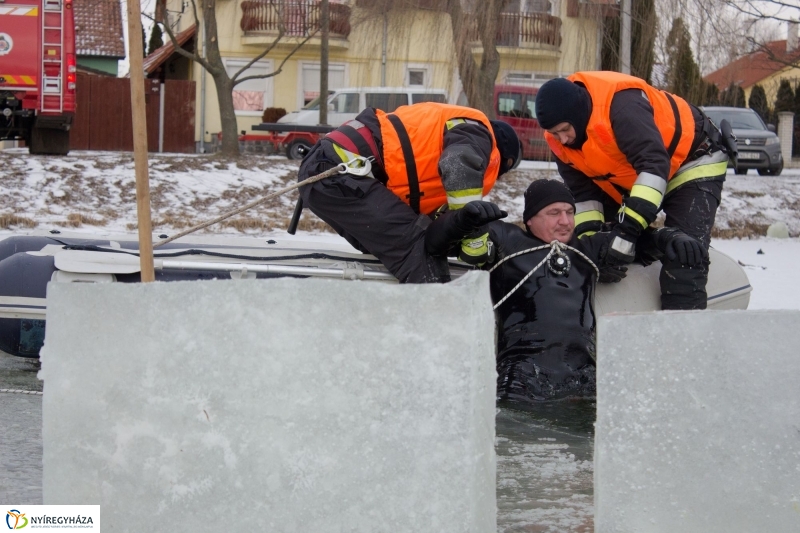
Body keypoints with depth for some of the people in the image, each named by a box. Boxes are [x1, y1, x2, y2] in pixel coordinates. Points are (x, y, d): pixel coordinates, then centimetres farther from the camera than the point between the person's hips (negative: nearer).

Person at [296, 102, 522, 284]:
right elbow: (460, 168, -21)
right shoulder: (476, 131, 3)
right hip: (340, 174, -10)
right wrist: (476, 237, -14)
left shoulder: (445, 122, 31)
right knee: (416, 245, -12)